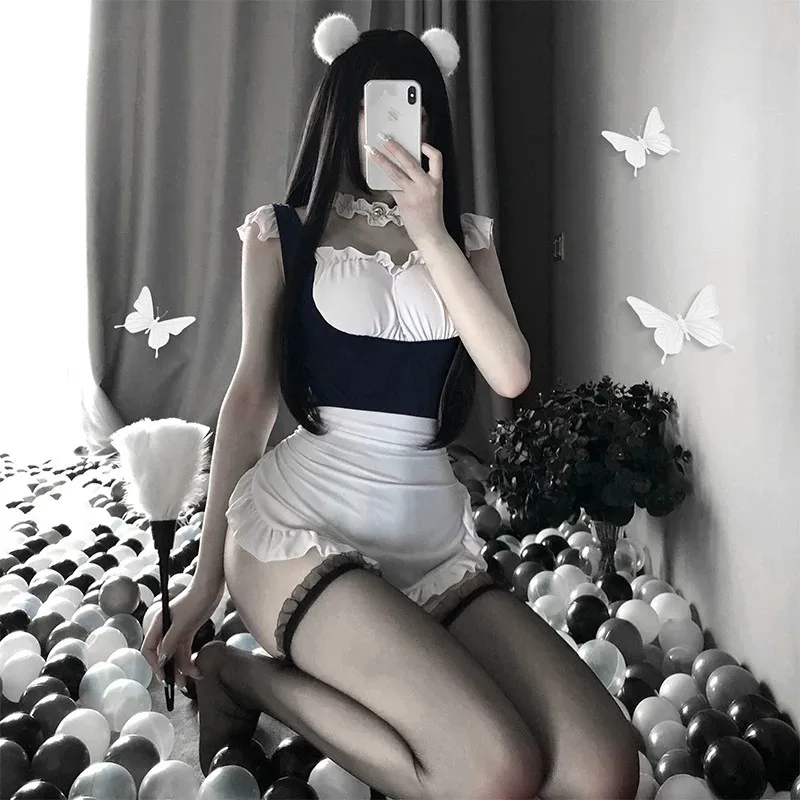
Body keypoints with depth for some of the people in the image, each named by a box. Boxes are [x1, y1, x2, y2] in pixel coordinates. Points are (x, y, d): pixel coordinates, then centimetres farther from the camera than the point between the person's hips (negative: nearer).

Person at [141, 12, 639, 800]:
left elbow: (511, 374, -1)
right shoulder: (283, 230, 8)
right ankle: (248, 676, 0)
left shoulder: (466, 236, 15)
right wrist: (206, 577, 1)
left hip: (435, 541, 5)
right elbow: (251, 395, 4)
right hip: (303, 524, -4)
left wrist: (430, 234, -7)